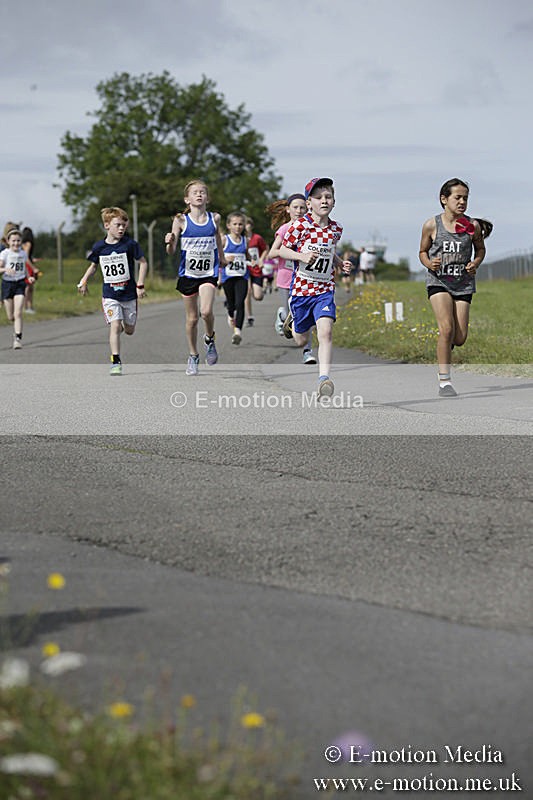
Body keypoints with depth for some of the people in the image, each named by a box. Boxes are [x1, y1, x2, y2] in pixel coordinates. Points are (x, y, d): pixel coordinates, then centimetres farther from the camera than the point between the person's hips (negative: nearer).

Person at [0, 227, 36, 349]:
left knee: (18, 314, -14)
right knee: (11, 317, 4)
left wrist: (29, 277, 3)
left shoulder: (23, 253, 5)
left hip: (20, 284, 1)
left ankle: (18, 338, -14)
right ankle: (17, 329, 37)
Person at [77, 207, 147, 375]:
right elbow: (94, 265, 15)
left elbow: (143, 262, -1)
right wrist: (83, 282, 5)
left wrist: (140, 285, -7)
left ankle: (124, 325, 49)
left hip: (129, 293, 0)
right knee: (115, 326, -15)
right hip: (109, 295, 0)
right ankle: (116, 362, -11)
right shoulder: (99, 247, -2)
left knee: (129, 331, 11)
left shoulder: (130, 244, -9)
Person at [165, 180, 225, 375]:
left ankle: (209, 338, 10)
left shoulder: (214, 218, 1)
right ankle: (193, 357, 24)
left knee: (206, 311, -21)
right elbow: (171, 251, -6)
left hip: (208, 273, 0)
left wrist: (221, 257, 33)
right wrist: (170, 242, -28)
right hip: (188, 273, 0)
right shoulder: (181, 220, -5)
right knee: (192, 318, 7)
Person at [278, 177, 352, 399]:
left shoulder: (335, 229, 3)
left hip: (325, 291, 1)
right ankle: (293, 318, 53)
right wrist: (302, 256, -21)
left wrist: (341, 263, 3)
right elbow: (282, 250, -4)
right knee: (301, 339, 16)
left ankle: (324, 378, -24)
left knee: (325, 332, -22)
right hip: (301, 289, -1)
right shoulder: (300, 226, -10)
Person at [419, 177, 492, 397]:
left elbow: (480, 249, 15)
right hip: (438, 282, -2)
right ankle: (444, 381, -12)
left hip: (463, 284, 2)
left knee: (460, 338, -1)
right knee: (447, 328, -19)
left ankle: (445, 347, 38)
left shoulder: (472, 226, -2)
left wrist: (475, 263, -5)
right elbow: (423, 252, 7)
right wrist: (430, 264, -14)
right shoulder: (431, 225, -5)